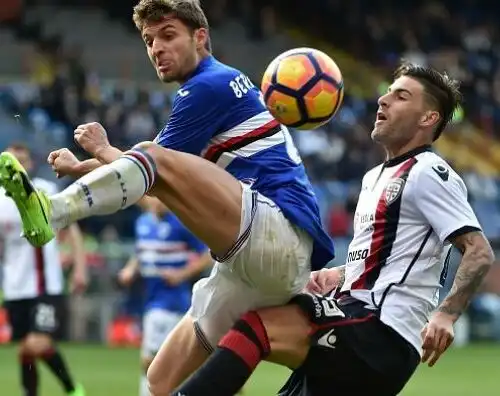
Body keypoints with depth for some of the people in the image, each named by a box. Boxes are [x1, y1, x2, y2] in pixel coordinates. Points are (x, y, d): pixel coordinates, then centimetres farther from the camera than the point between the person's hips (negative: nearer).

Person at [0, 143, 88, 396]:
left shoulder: (46, 191, -4)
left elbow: (71, 228, -3)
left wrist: (80, 268, -12)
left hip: (47, 288, -5)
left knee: (38, 345, -17)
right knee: (25, 351, 6)